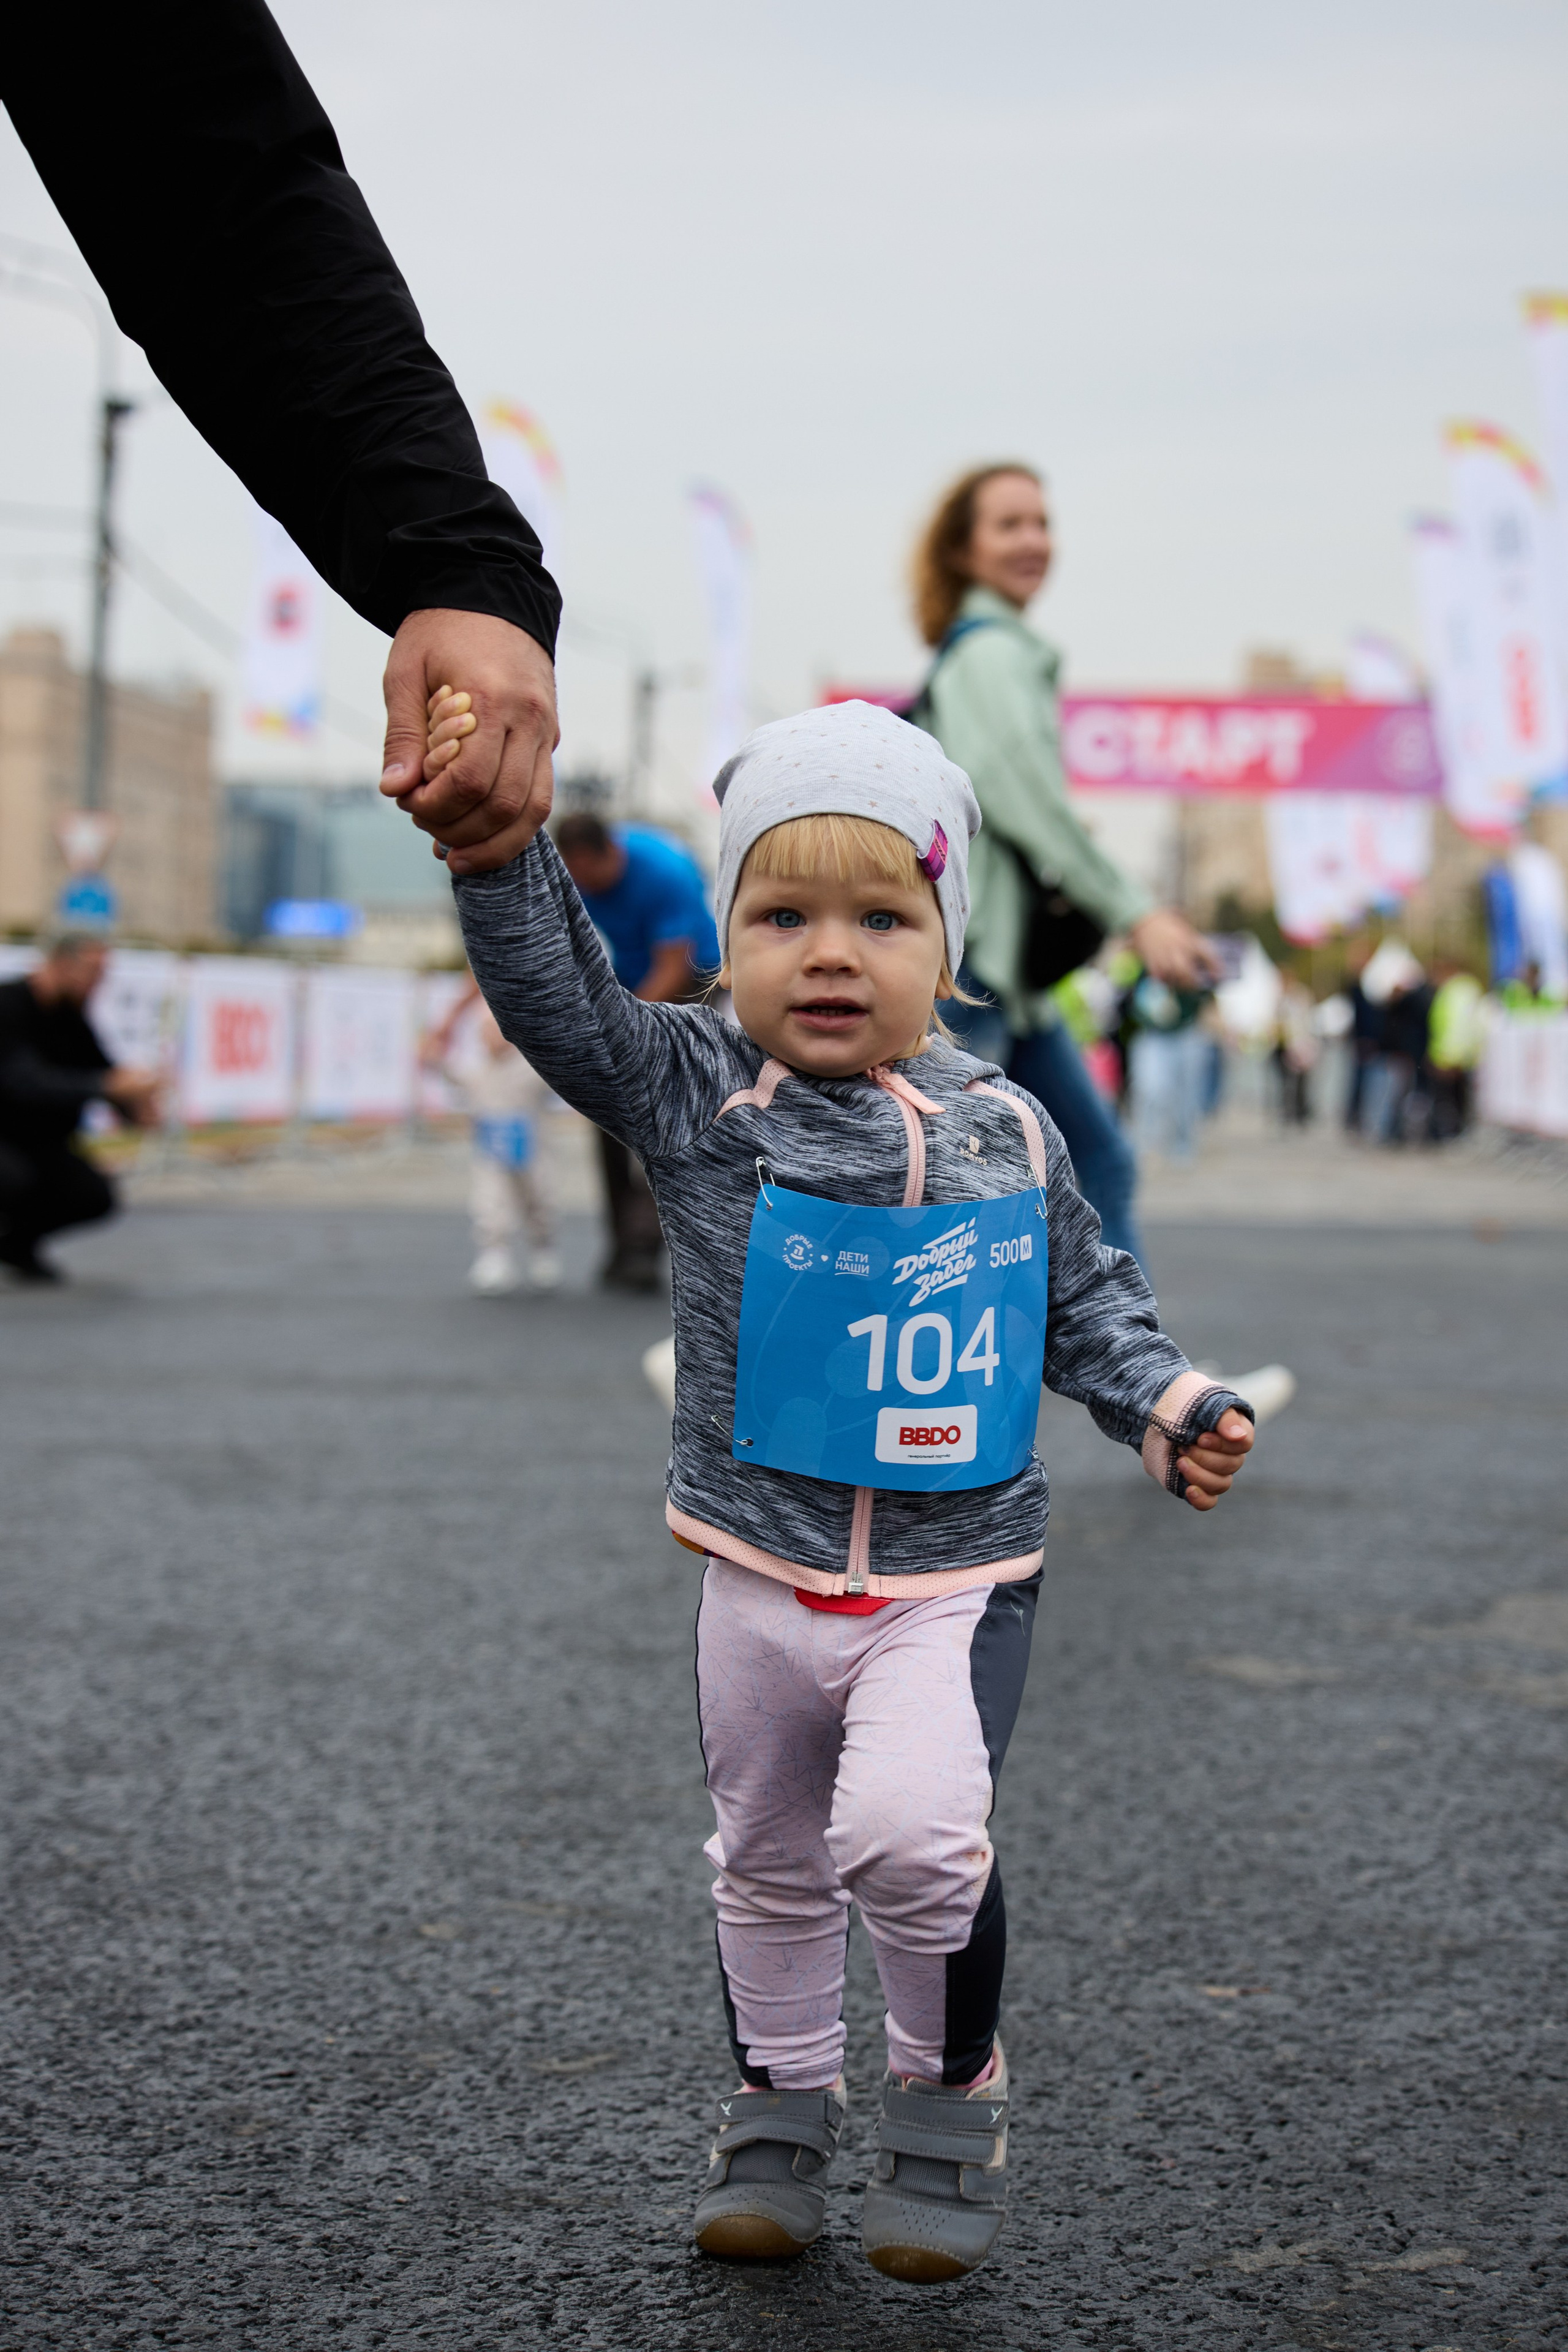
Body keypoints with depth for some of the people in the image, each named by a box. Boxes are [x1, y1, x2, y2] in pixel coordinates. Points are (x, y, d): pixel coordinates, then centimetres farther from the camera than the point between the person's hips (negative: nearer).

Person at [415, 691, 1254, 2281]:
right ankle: (780, 2113, 38)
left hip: (959, 1573, -1)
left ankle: (951, 2103, 4)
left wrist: (1169, 1407, -3)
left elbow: (1083, 1299, 11)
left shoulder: (1007, 1131, -2)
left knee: (909, 1834, -20)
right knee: (767, 1863, 16)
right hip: (764, 1575, 2)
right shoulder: (695, 1095, -7)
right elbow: (557, 999, -20)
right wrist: (497, 848, -35)